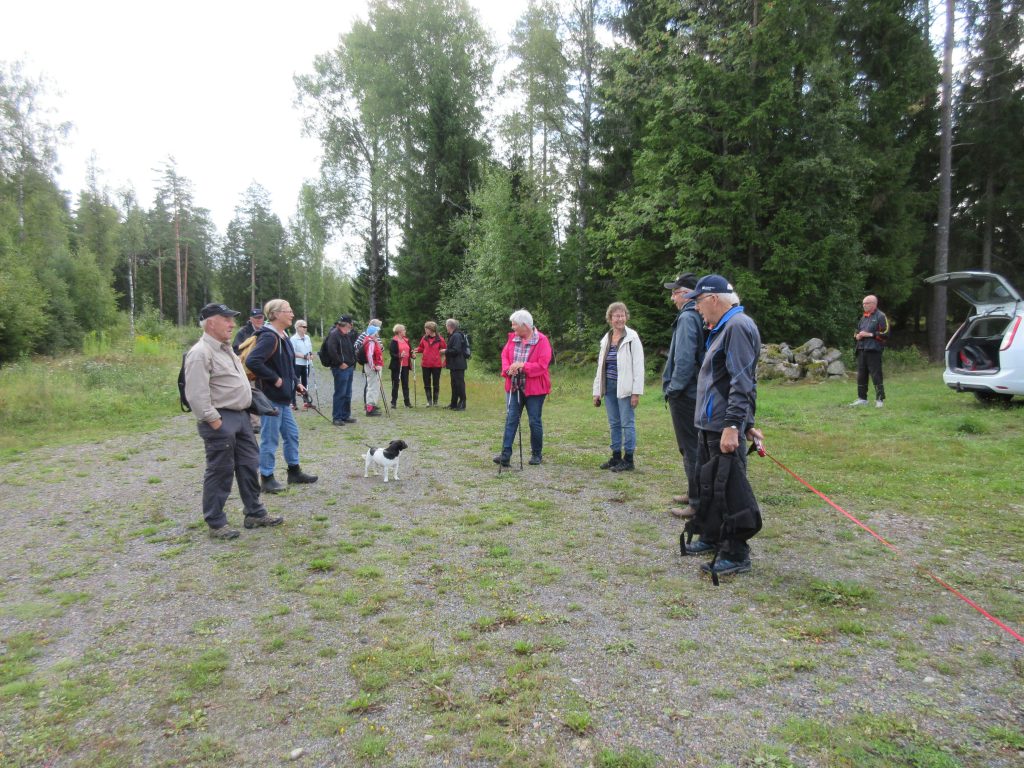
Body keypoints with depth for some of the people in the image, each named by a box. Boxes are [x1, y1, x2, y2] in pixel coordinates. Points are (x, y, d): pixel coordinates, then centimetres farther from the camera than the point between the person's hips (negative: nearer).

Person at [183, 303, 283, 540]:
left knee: (249, 465, 13)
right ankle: (216, 523, 12)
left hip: (240, 416, 9)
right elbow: (197, 395, -22)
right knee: (220, 472, 0)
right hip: (221, 419, -9)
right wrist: (215, 422, -21)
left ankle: (255, 513, 24)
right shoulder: (201, 353, -16)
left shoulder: (226, 348, 15)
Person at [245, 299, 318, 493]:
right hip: (270, 396, -10)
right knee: (270, 438, 0)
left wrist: (296, 383, 11)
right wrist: (275, 379, -23)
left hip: (282, 396, 10)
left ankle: (294, 471, 30)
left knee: (291, 434, 17)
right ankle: (266, 478, 11)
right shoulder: (269, 337, -18)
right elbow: (252, 361, -31)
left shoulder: (283, 337, 12)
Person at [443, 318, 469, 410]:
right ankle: (454, 404, 25)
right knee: (454, 384, 16)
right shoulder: (453, 336, 15)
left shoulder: (457, 336, -17)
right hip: (454, 365, 11)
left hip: (458, 365, -11)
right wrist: (446, 352, 11)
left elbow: (456, 350, -24)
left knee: (459, 384, -6)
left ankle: (462, 404, -1)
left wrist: (445, 351, -12)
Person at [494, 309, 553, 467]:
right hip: (514, 387, 4)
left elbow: (542, 365, -17)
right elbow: (504, 356, 6)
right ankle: (505, 454, -3)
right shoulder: (512, 338, 6)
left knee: (535, 422, 6)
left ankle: (536, 454, 21)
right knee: (511, 420, -1)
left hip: (534, 388, -4)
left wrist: (522, 366, -24)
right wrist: (508, 369, -14)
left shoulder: (541, 340, -11)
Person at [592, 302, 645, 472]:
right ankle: (616, 457, 21)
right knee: (613, 424, 12)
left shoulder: (632, 338, -6)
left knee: (627, 423, -1)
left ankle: (628, 460, 6)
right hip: (609, 387, 6)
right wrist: (597, 392, 12)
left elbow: (638, 366, -10)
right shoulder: (606, 340, 13)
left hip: (624, 388, -6)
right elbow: (600, 367, 16)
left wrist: (636, 392, -15)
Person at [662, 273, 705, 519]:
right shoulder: (701, 317, 12)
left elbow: (684, 359, -24)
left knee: (691, 449, -3)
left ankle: (697, 503, 4)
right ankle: (695, 493, 31)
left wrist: (674, 388, -15)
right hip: (696, 393, 10)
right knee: (693, 447, 19)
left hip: (685, 396, -10)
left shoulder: (687, 317, -17)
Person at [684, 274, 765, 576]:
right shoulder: (722, 328, 18)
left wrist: (733, 425, -26)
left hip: (724, 427, -11)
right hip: (709, 424, 11)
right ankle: (711, 537, 34)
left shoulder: (738, 326, -15)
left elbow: (742, 382, -23)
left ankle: (736, 556, 7)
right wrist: (747, 422, 22)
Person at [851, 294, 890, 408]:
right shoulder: (863, 317, 19)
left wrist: (870, 334, -14)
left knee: (876, 375, -6)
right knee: (861, 375, 9)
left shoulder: (880, 316, -4)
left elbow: (885, 334, -10)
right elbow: (857, 331, 30)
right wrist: (857, 336, 7)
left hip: (873, 350, -7)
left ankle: (880, 399, -1)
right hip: (861, 350, 7)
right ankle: (862, 398, 17)